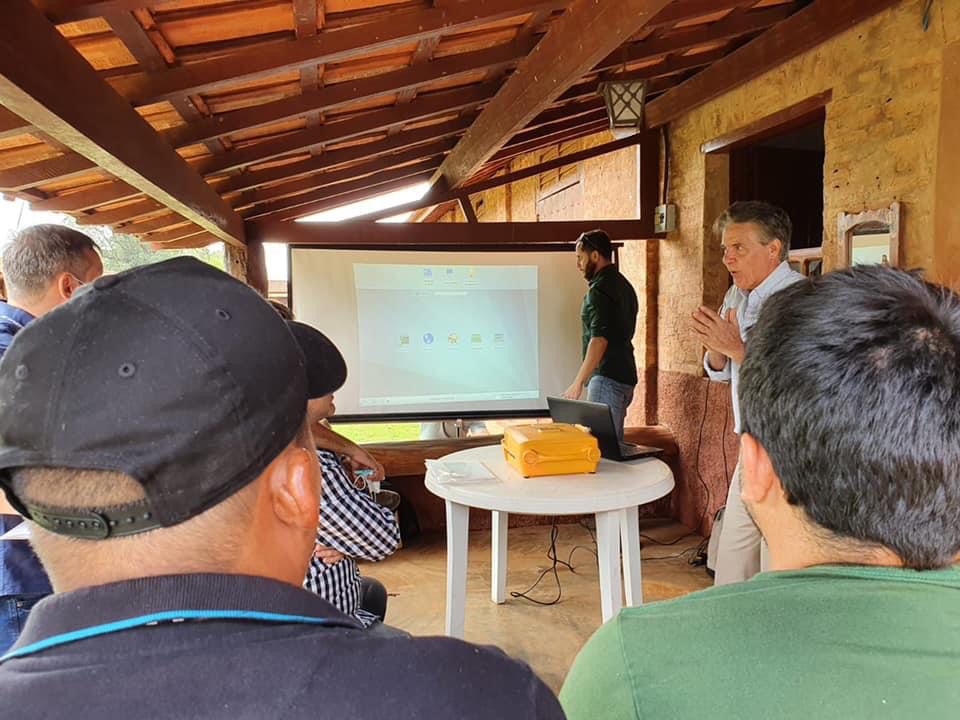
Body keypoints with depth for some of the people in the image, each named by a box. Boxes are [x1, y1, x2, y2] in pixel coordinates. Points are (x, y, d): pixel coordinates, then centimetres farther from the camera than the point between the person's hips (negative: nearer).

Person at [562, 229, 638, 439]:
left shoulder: (599, 289, -13)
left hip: (607, 377, -10)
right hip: (625, 375, 10)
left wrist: (578, 382, -24)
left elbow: (599, 339, -22)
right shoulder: (623, 285, 17)